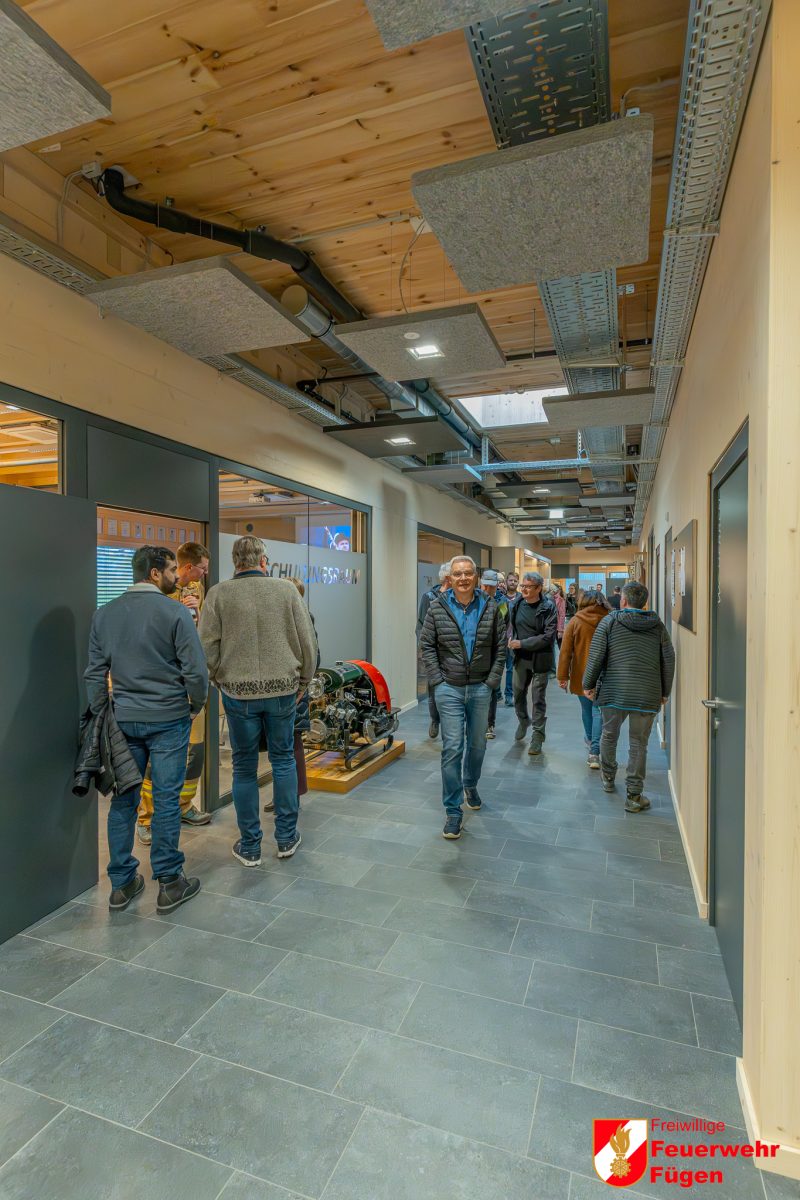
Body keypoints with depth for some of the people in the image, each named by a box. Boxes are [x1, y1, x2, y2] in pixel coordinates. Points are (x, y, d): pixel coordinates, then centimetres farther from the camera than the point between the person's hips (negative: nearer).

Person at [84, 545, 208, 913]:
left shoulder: (104, 614, 5)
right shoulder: (175, 613, -11)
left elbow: (95, 672, 6)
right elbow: (195, 670, -13)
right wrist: (196, 706, 3)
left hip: (123, 720, 5)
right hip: (168, 719, -4)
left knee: (123, 799, 13)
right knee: (166, 800, 4)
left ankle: (122, 883, 25)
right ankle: (169, 884, 16)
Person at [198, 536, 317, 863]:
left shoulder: (219, 593, -4)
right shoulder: (286, 589, -2)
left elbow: (206, 646, -6)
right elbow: (308, 642, -1)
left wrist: (220, 679, 11)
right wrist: (302, 681, 11)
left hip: (238, 692, 0)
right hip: (283, 690, 1)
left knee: (244, 768, 12)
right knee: (283, 761, 15)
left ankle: (249, 847, 23)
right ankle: (286, 838, 24)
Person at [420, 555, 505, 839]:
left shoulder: (489, 607, -2)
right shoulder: (438, 608, -6)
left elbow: (500, 646, 3)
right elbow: (426, 646, -1)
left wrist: (492, 681, -2)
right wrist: (438, 681, -7)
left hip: (480, 688, 2)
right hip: (449, 689, -2)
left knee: (477, 744, 17)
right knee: (452, 748, -3)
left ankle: (470, 785, 44)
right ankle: (452, 810, 9)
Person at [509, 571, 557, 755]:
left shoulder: (548, 607, -12)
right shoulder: (518, 605, 2)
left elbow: (548, 636, -18)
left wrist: (522, 643, -19)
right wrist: (512, 640, -6)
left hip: (540, 659, -4)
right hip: (520, 658, 4)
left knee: (538, 699, 4)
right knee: (518, 693, 15)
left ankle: (537, 737, 16)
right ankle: (523, 721, 43)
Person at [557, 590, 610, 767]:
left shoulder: (575, 621, -5)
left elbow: (565, 650, -6)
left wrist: (563, 676, -1)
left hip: (581, 675, 0)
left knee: (586, 709, 18)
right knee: (598, 711, 3)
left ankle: (590, 741, 36)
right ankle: (594, 752, -5)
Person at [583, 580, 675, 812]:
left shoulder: (610, 621, -2)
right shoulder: (658, 625, 5)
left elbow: (596, 656, -6)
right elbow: (668, 660, 7)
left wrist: (588, 684, 5)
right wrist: (665, 692, 17)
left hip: (613, 692, -1)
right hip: (647, 695, 1)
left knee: (609, 735, 20)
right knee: (638, 744, 8)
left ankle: (608, 778, 37)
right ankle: (634, 796, 10)